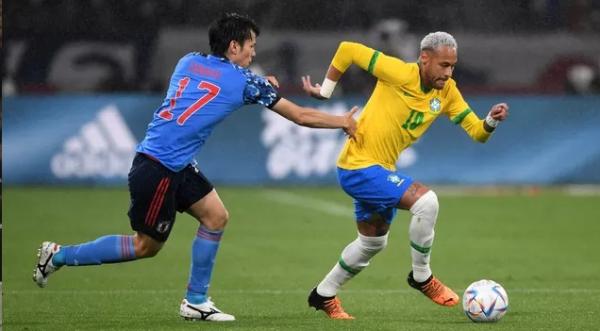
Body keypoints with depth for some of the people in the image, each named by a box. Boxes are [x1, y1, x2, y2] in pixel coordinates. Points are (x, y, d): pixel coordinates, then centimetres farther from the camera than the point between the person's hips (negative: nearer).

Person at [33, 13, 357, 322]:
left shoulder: (189, 62, 8)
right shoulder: (244, 81, -9)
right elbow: (301, 115, -1)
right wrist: (343, 122, 13)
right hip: (157, 168, -8)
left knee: (216, 217, 11)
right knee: (147, 246, 4)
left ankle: (195, 301, 14)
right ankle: (58, 255, 10)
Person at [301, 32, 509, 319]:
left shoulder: (447, 92, 0)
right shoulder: (400, 74, -21)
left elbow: (477, 132, 1)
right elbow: (348, 49, -17)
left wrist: (491, 121, -20)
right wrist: (324, 91, -10)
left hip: (380, 170, 9)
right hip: (359, 167, -9)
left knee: (372, 243, 23)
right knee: (426, 201, -24)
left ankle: (323, 295, 41)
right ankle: (422, 277, -6)